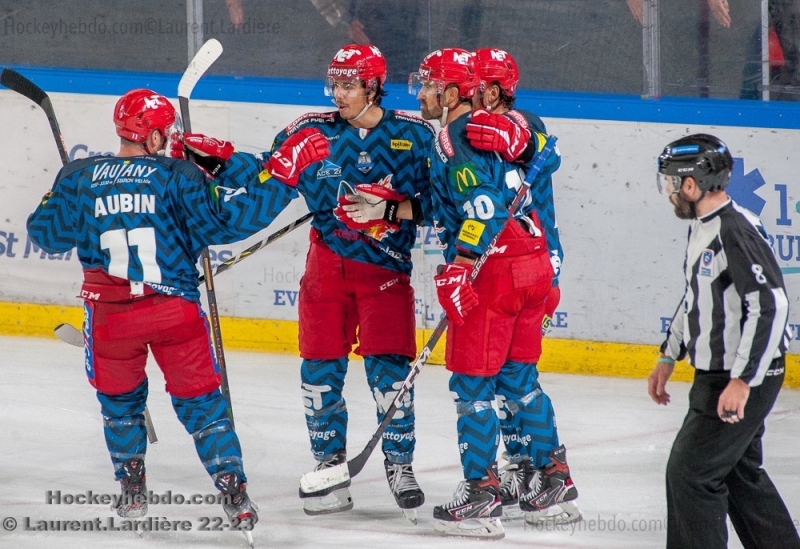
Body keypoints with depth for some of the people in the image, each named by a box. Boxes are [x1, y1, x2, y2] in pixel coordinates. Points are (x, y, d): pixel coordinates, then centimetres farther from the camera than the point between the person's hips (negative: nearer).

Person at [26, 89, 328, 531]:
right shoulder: (177, 176, -5)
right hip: (175, 311, -2)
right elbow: (225, 220, -9)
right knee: (200, 402, 9)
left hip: (109, 314, 2)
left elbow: (46, 233, 13)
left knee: (119, 399, 24)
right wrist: (283, 178, -3)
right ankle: (234, 493, 2)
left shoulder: (79, 178, 2)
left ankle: (131, 490, 25)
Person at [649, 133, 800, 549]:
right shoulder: (703, 227, 10)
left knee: (690, 472, -10)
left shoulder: (736, 231, -22)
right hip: (716, 375, 10)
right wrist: (668, 359, 23)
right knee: (739, 473, 19)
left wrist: (742, 381, -29)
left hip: (748, 378, -10)